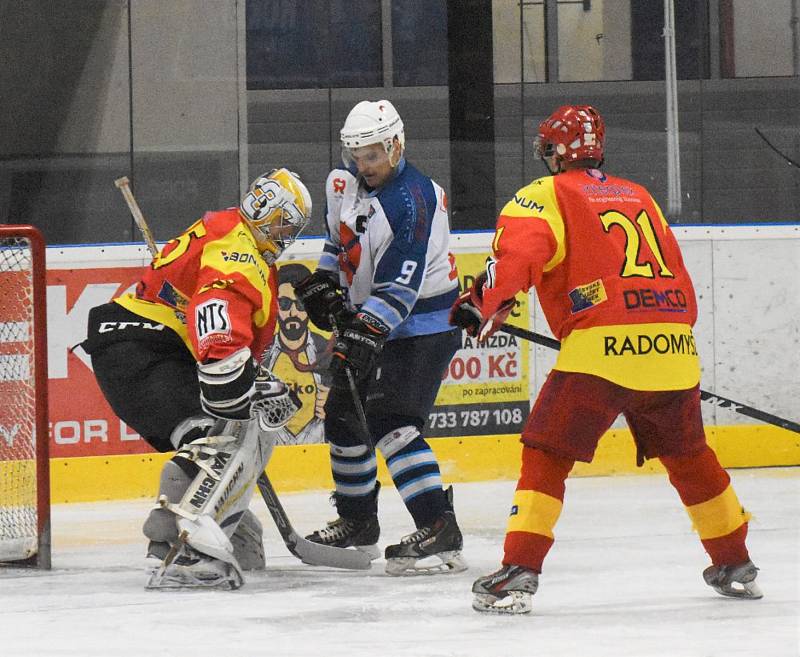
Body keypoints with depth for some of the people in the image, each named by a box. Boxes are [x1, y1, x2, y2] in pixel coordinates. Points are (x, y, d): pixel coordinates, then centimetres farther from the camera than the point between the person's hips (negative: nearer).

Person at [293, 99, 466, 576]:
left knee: (390, 424, -21)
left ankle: (440, 531, -25)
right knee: (345, 417, 14)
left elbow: (398, 286, -30)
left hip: (421, 325, -9)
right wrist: (323, 282, 8)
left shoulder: (412, 201, -24)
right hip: (365, 317, 9)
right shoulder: (346, 182, 2)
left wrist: (367, 331, -36)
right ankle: (358, 524, 29)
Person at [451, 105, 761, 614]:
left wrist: (486, 304, -10)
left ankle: (519, 573, -11)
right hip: (672, 344, 5)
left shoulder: (547, 195, 8)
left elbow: (518, 252, -12)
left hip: (600, 347, -5)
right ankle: (736, 566, 30)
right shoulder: (639, 197, 26)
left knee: (547, 454, 0)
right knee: (688, 454, 23)